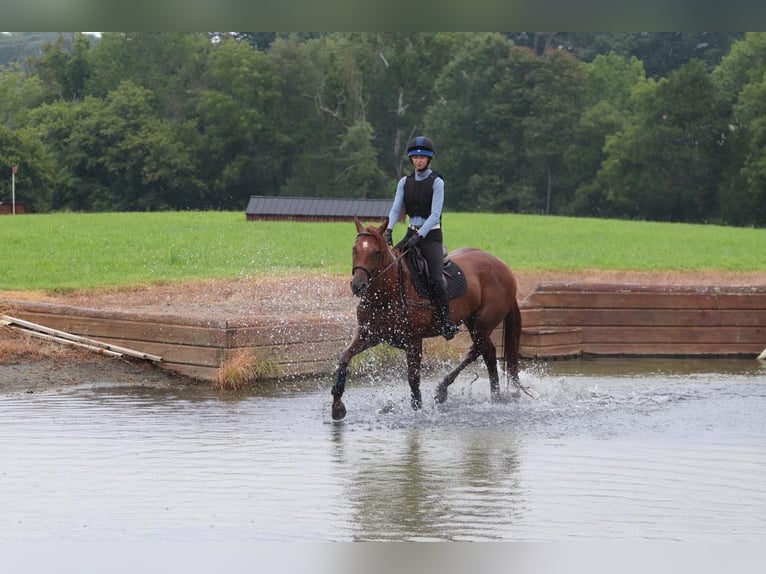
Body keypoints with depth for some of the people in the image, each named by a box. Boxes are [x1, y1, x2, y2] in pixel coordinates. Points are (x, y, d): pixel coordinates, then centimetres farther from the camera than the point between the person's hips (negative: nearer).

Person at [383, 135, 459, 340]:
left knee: (436, 279, -20)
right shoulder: (405, 182, 8)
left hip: (431, 235, -6)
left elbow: (435, 214, -16)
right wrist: (388, 230, -19)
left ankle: (447, 323, -15)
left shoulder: (436, 182, -8)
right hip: (412, 233, 6)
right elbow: (396, 209, 0)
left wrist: (419, 236, -27)